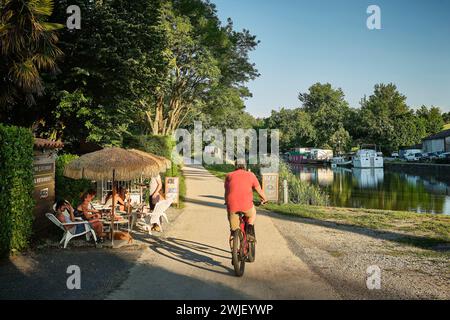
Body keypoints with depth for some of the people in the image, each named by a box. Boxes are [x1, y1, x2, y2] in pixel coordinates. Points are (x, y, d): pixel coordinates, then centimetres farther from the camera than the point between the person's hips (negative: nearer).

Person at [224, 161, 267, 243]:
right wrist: (264, 199, 38)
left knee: (234, 228, 20)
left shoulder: (229, 175, 18)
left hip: (232, 205, 1)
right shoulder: (250, 175, 15)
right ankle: (250, 231, 13)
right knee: (252, 214, 32)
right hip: (246, 204, -1)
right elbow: (259, 190, 20)